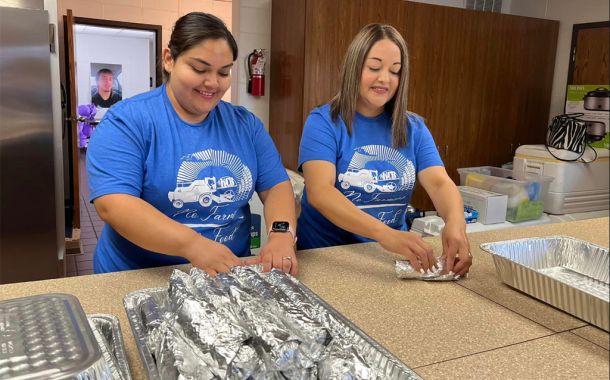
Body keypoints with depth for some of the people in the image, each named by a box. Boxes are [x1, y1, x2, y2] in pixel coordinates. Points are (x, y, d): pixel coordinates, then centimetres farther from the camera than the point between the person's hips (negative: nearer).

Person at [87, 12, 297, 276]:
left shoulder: (245, 124, 4)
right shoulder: (127, 120, -9)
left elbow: (276, 186, 2)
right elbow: (112, 204, -19)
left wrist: (282, 233, -19)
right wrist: (193, 245, -31)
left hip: (232, 274, 5)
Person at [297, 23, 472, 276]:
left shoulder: (413, 128, 5)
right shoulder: (323, 121, -8)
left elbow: (440, 183, -6)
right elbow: (319, 192, -20)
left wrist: (455, 222, -28)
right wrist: (384, 233, -34)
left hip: (392, 259, 3)